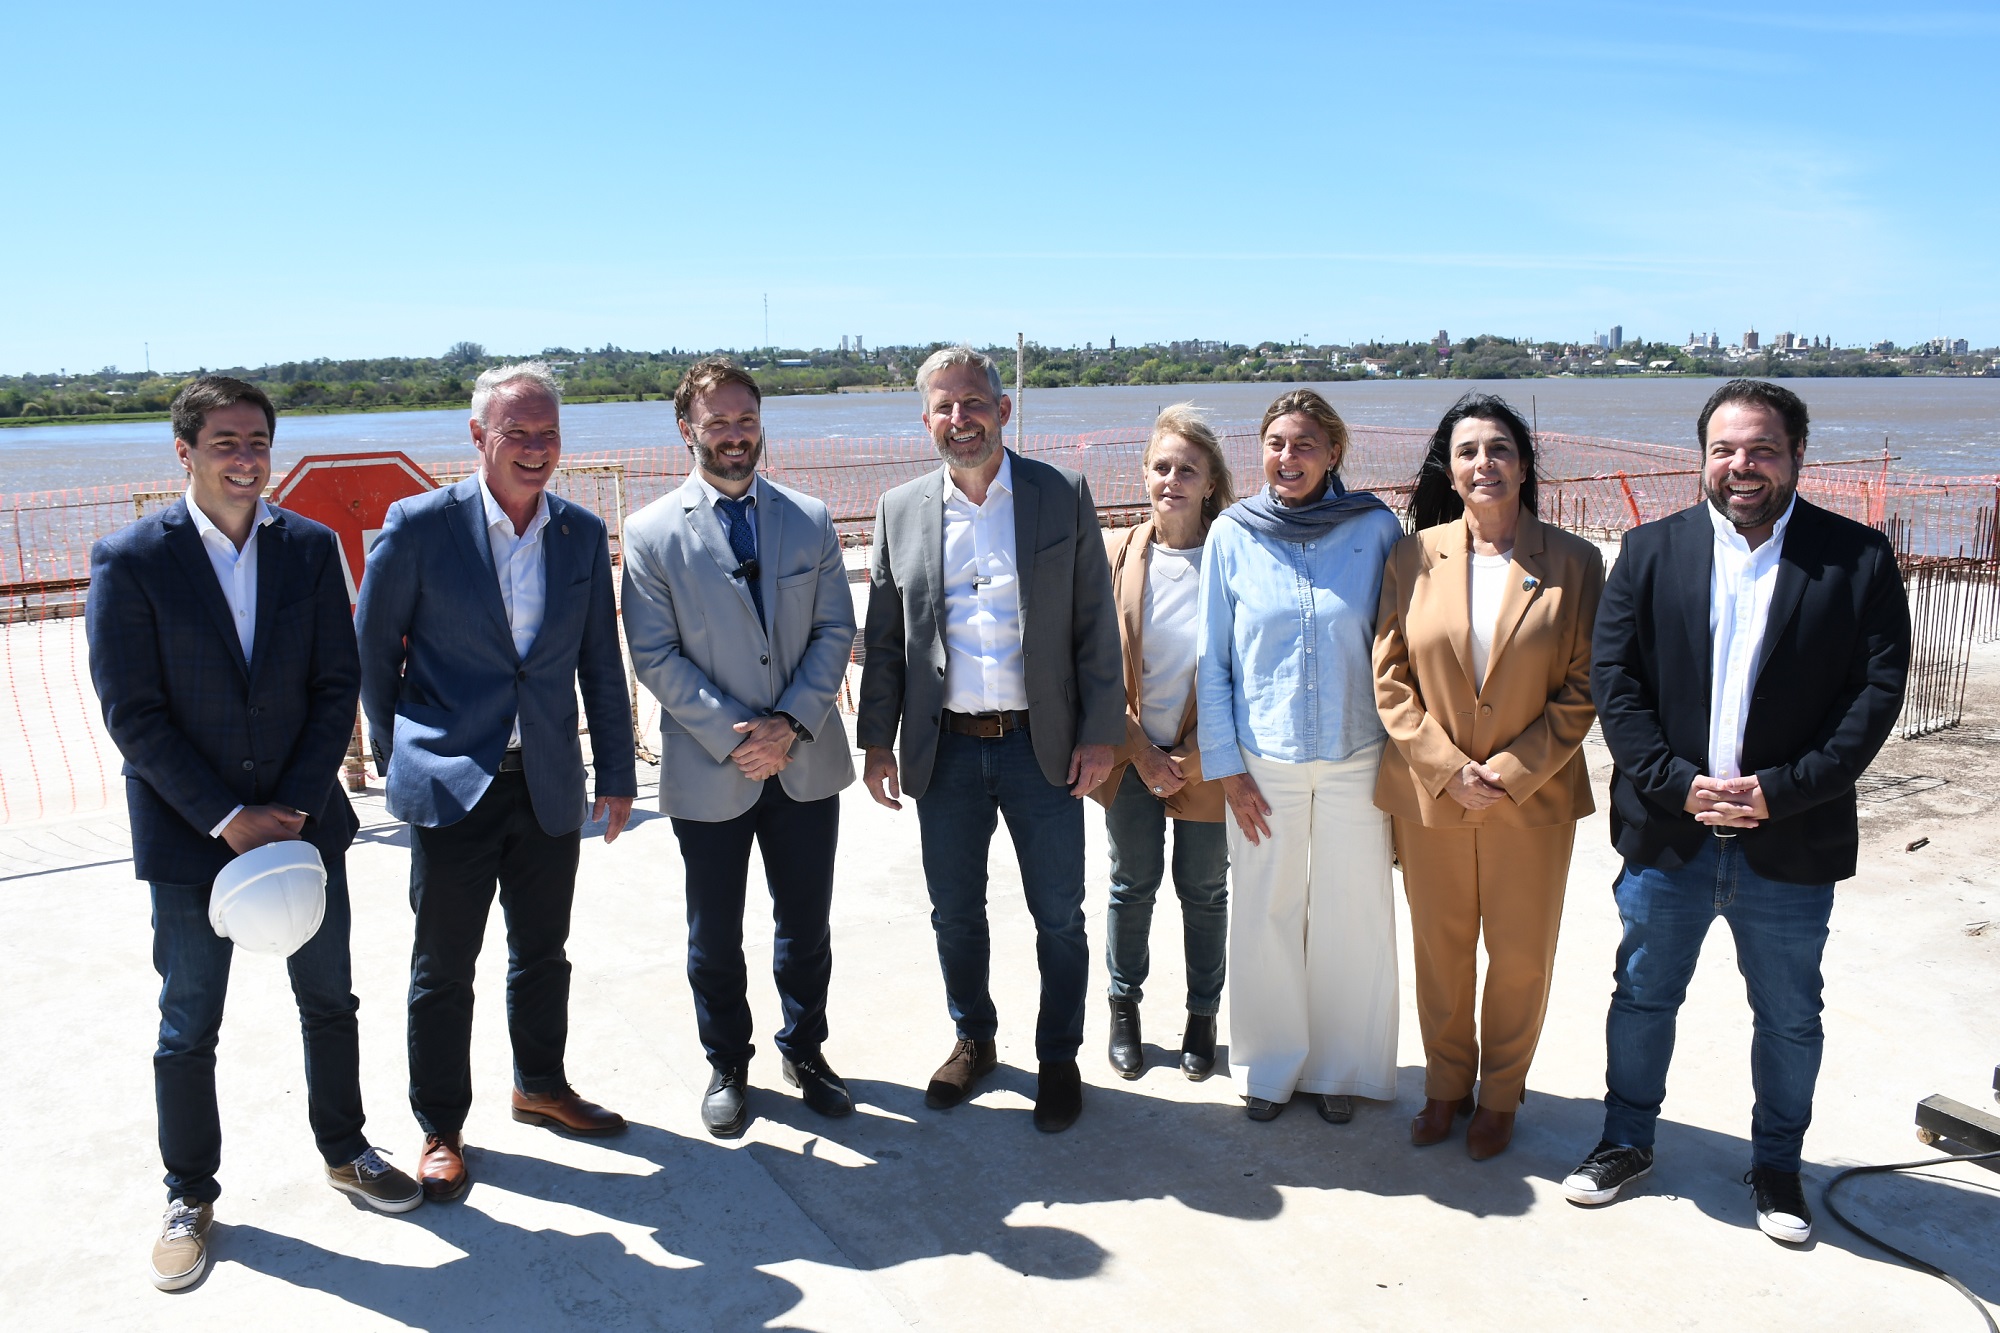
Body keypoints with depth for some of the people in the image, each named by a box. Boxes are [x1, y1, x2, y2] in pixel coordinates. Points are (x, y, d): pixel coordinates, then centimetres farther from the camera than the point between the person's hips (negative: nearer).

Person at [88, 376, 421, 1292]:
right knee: (188, 1027, 10)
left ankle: (345, 1150, 36)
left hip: (303, 819, 3)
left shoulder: (311, 547, -1)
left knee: (329, 1000, 15)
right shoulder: (130, 559, -9)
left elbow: (337, 686, -1)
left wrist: (293, 805, -10)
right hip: (188, 834, -3)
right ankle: (190, 1195, 29)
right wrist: (226, 819, -16)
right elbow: (133, 714, -11)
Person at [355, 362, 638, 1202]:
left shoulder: (583, 534, 3)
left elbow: (601, 666, 8)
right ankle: (440, 1130, 24)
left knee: (542, 952, 17)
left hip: (549, 784, 4)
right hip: (452, 784, -3)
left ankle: (540, 1086, 38)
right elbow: (373, 651, 1)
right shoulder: (420, 525, -8)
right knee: (443, 968, 7)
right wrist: (398, 759, 3)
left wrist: (616, 774, 8)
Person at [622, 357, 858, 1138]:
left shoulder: (810, 520, 4)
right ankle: (727, 1066, 33)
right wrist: (733, 735, -16)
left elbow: (835, 632, 1)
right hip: (709, 771, -2)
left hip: (805, 762, 2)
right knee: (714, 936, 12)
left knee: (805, 925, 14)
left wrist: (792, 723, -12)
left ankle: (804, 1050, 35)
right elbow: (655, 657, -8)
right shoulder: (651, 533, -4)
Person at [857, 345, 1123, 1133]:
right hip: (944, 749, 2)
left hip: (1042, 744, -2)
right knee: (955, 912, 14)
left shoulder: (1063, 497, -3)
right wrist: (876, 740, 4)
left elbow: (1095, 625, -2)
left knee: (1058, 916, 9)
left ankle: (1059, 1059, 28)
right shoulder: (900, 510, 3)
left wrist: (1099, 733, -6)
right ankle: (974, 1040, 37)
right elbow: (883, 638, 7)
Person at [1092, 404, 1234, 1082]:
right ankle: (1124, 1006, 33)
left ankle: (1202, 1014, 31)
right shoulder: (1116, 553, -3)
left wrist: (1192, 758, -9)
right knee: (1132, 885, 12)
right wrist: (1139, 749, -7)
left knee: (1204, 890, 12)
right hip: (1133, 755, 1)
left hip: (1205, 761, -1)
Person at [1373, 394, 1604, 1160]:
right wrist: (1448, 767, -11)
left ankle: (1500, 1095, 32)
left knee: (1521, 955, 11)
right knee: (1440, 948, 14)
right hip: (1429, 793, 1)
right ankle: (1447, 1083, 34)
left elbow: (1582, 688, -5)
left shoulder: (1573, 563, -4)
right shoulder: (1414, 557, -1)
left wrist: (1512, 769, -13)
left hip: (1533, 798, -1)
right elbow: (1389, 678, -2)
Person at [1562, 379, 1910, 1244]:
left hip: (1791, 843, -1)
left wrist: (1780, 792, -16)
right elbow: (1613, 678, -4)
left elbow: (1877, 692, -7)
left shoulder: (1859, 559, -3)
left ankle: (1776, 1164, 36)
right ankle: (1628, 1141, 35)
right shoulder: (1651, 550, 1)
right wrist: (1677, 784, -14)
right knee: (1643, 996, 15)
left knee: (1789, 1018, 15)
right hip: (1667, 833, 1)